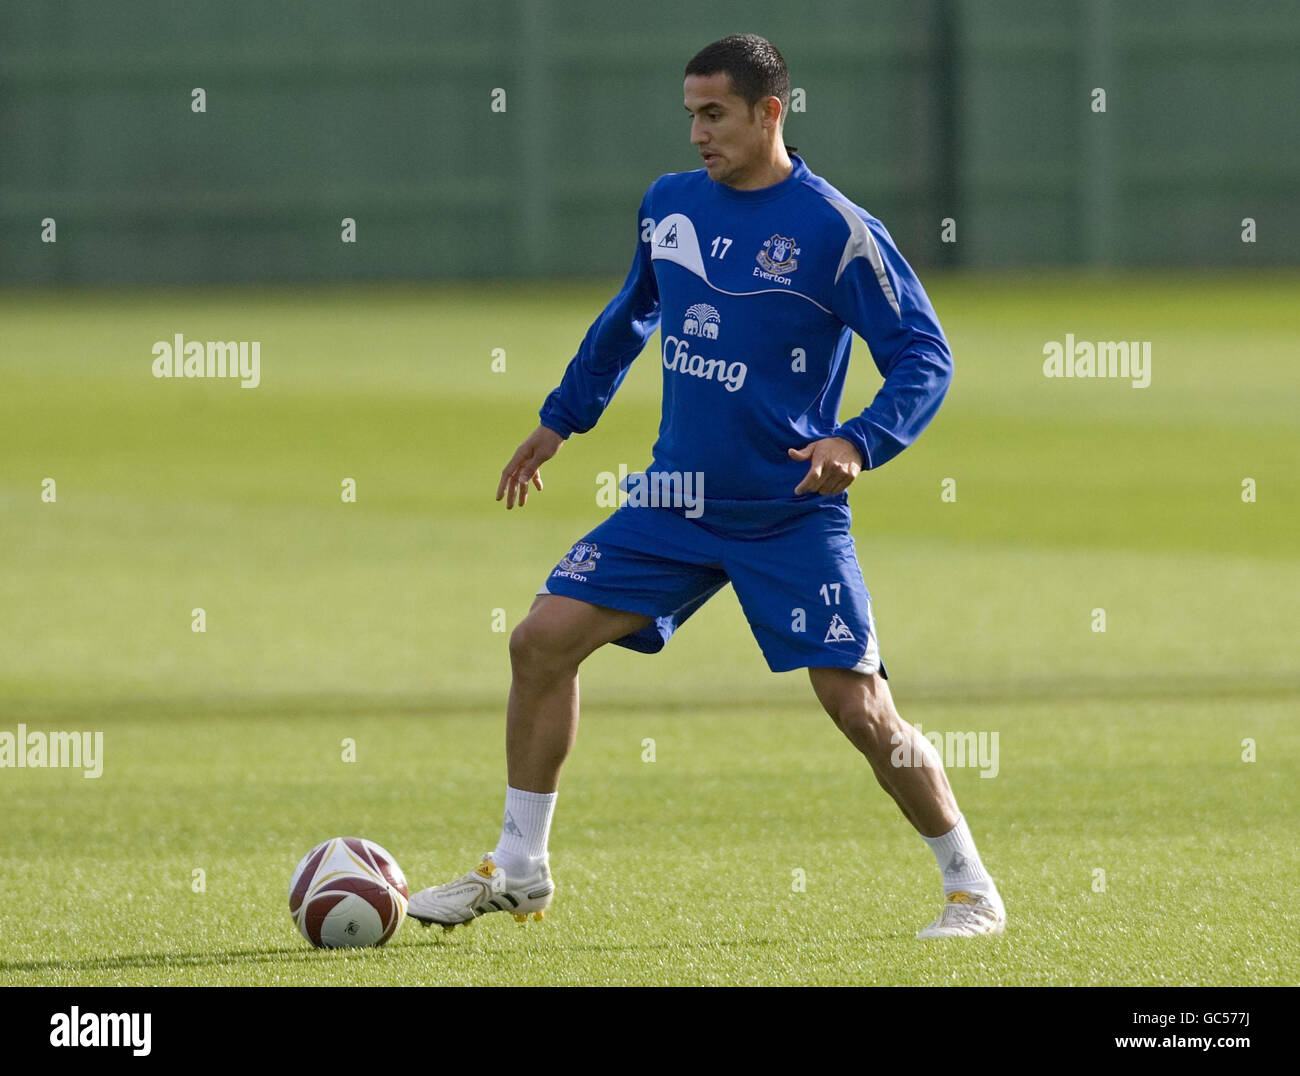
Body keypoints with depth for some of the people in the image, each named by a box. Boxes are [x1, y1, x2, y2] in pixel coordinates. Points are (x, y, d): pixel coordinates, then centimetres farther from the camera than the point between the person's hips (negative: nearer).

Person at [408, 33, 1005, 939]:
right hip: (678, 499, 5)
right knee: (543, 639, -5)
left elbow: (925, 358, -12)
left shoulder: (836, 231, -12)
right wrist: (561, 420, 27)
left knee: (858, 707, -11)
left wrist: (859, 443, -28)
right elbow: (630, 317, 25)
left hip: (792, 514, -5)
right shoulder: (669, 205, 6)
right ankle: (519, 872, 8)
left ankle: (971, 889, 8)